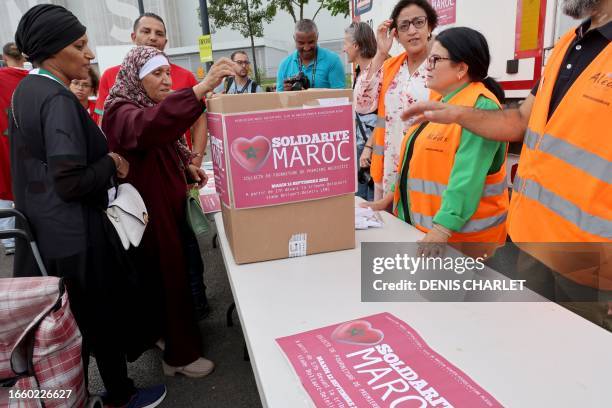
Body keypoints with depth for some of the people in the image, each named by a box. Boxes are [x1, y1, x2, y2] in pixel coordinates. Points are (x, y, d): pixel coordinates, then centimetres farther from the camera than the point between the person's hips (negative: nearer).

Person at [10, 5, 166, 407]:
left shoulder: (27, 91, 9)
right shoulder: (58, 100, -20)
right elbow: (71, 183, -25)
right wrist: (112, 163, -10)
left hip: (43, 231, 9)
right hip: (73, 235, -9)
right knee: (103, 315, 10)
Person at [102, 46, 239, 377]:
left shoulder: (153, 104, 12)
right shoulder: (121, 112, -19)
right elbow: (147, 127, -45)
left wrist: (187, 167, 2)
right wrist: (202, 87, -53)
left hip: (169, 205, 9)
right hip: (148, 213, -9)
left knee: (174, 273, 19)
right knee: (168, 278, 1)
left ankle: (166, 335, 39)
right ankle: (180, 355, 18)